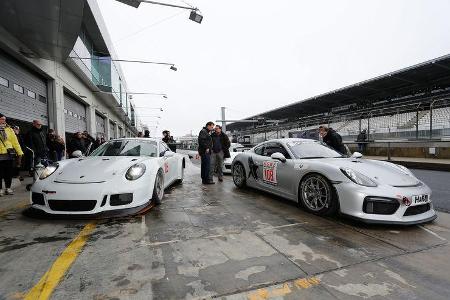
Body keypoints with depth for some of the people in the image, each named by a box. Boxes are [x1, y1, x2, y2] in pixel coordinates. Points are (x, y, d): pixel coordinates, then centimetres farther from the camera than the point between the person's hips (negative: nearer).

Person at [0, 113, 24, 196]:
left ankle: (8, 188, 19)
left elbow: (15, 141, 6)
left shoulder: (9, 129, 9)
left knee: (9, 173, 7)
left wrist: (19, 153, 1)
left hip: (9, 155, 2)